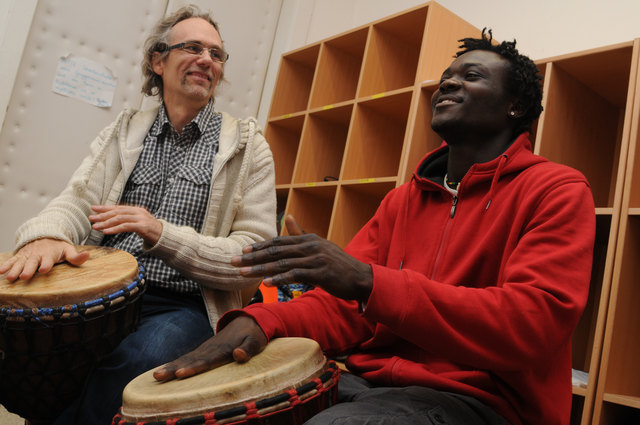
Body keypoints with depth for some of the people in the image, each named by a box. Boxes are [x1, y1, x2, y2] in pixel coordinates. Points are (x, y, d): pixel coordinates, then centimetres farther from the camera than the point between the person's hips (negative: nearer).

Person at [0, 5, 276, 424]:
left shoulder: (247, 145, 4)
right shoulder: (125, 130, 16)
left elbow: (256, 257, -5)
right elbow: (77, 201, 4)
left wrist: (162, 233, -16)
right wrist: (47, 235, -22)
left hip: (182, 307, -2)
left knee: (133, 360, -33)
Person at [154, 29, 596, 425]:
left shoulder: (558, 192, -4)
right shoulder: (402, 199, 14)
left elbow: (533, 323, -19)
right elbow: (345, 305, 8)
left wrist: (368, 281, -27)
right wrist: (259, 322, -13)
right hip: (366, 378, 5)